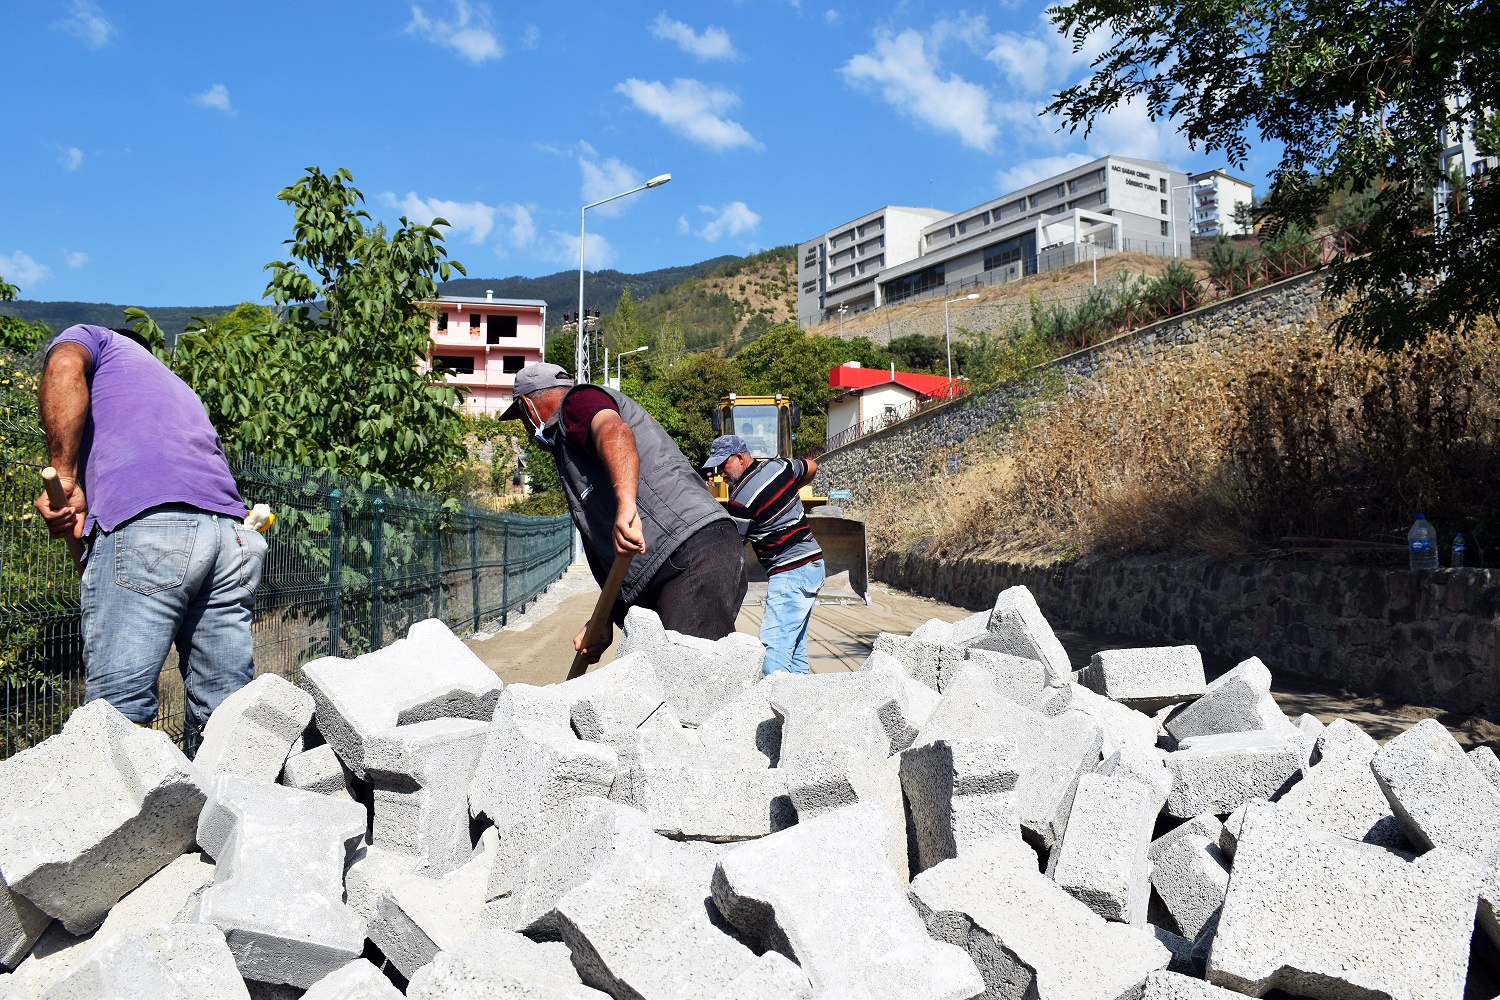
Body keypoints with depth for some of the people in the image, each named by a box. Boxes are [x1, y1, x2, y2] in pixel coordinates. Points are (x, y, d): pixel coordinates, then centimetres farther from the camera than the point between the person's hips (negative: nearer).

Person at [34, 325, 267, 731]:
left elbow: (64, 366, -1)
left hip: (145, 523, -6)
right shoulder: (179, 387, 41)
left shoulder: (92, 339, 25)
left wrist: (63, 477, -1)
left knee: (119, 712, -6)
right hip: (232, 535, 6)